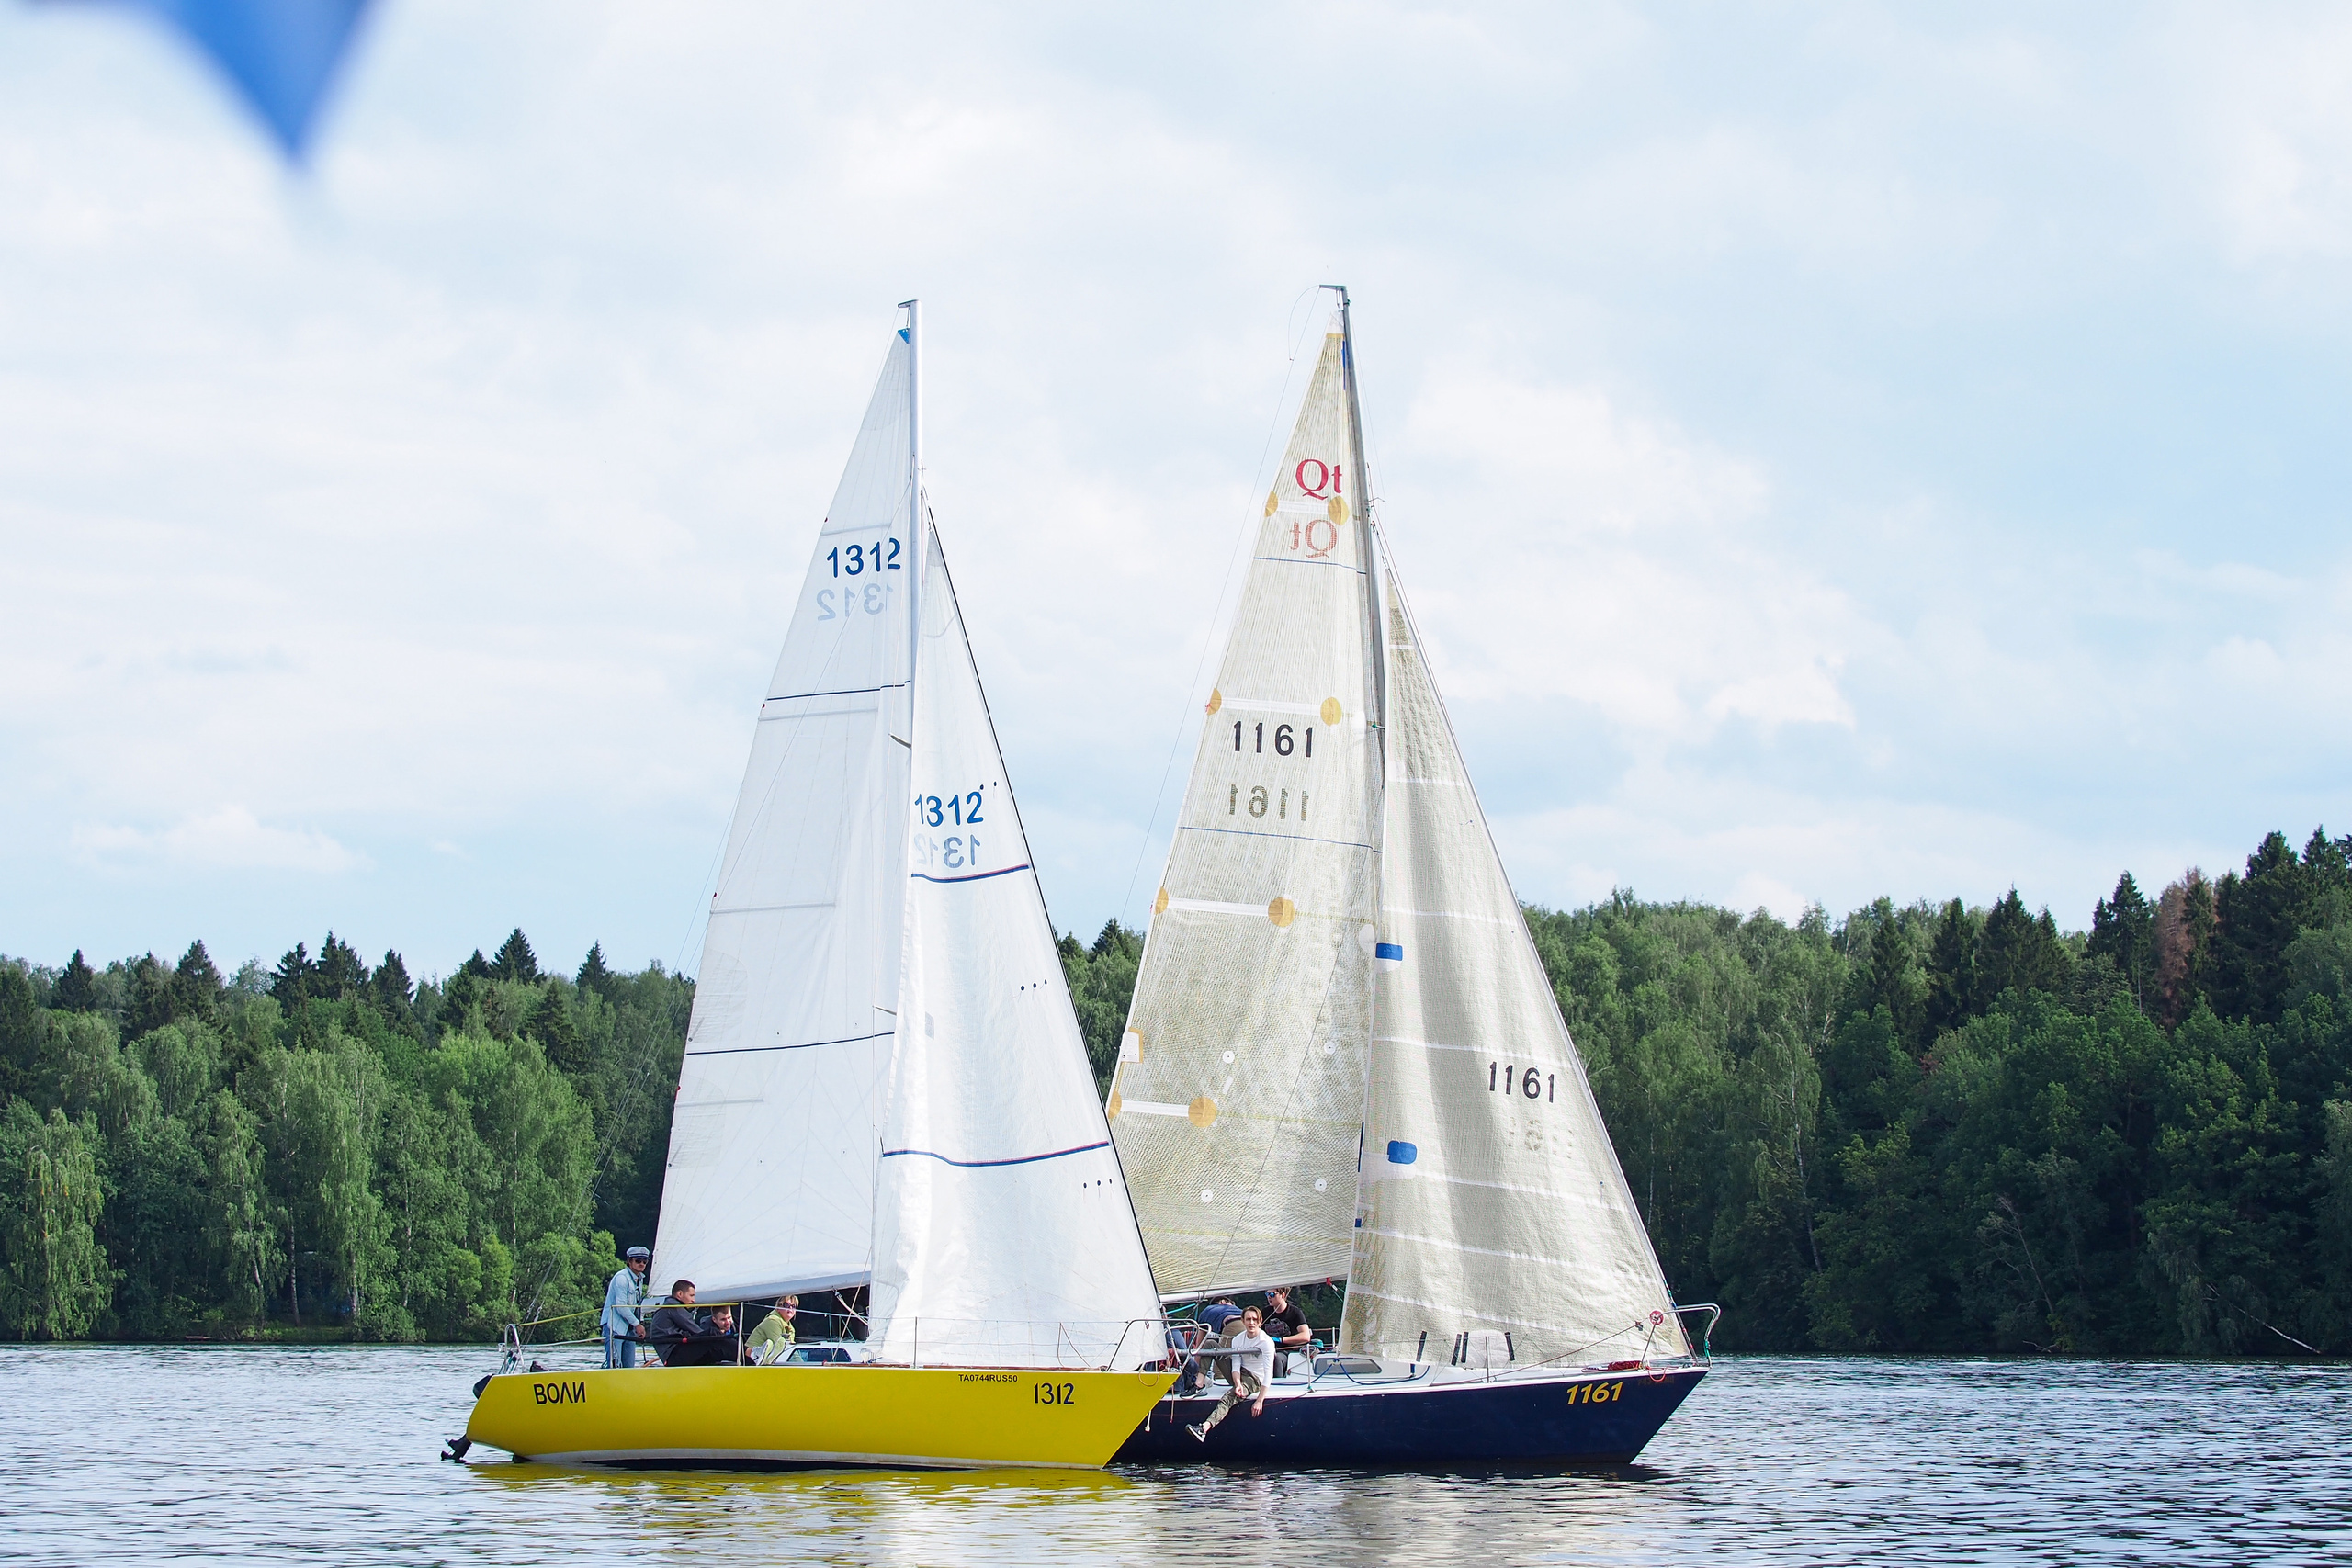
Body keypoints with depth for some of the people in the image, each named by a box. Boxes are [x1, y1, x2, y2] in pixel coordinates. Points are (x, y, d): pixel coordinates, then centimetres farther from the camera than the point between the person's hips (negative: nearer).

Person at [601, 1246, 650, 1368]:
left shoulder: (639, 1279, 14)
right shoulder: (622, 1278, -14)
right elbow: (621, 1306, -18)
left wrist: (641, 1324, 6)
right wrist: (637, 1324, -12)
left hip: (629, 1329, 9)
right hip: (615, 1326, -9)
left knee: (629, 1366, 6)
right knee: (615, 1364, -16)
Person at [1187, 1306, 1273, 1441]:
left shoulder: (1266, 1341, -15)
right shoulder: (1237, 1340, 1)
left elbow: (1268, 1372, -21)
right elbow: (1236, 1366, -6)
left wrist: (1260, 1400, -30)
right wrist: (1238, 1384, -29)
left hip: (1256, 1380, -7)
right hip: (1240, 1376, 7)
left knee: (1230, 1396, -40)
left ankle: (1206, 1426, -60)